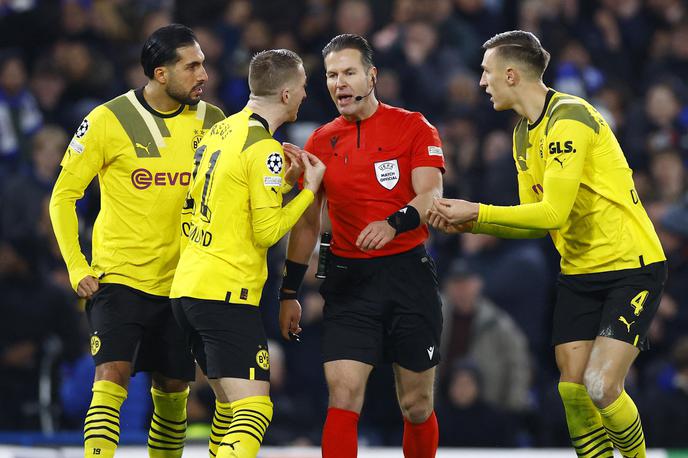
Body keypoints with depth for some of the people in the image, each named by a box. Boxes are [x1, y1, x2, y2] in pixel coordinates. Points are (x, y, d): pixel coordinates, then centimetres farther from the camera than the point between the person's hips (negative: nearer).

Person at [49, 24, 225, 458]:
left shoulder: (211, 120, 2)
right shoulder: (108, 120, -8)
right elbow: (64, 195, 0)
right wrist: (76, 267, -6)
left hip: (182, 281, 4)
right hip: (119, 275, -4)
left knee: (173, 389, 9)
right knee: (112, 378, -16)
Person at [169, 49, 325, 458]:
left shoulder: (219, 132, 12)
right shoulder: (264, 149, -13)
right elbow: (267, 232, -13)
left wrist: (284, 180, 17)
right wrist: (309, 189, -2)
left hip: (188, 286, 9)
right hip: (227, 293, -9)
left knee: (230, 404, 20)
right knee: (254, 409, -14)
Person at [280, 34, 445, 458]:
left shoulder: (413, 127, 0)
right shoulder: (321, 142, 9)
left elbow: (431, 195, -13)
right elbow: (307, 221, 15)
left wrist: (394, 224, -33)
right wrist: (289, 292, 12)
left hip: (409, 274, -2)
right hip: (349, 280, 2)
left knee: (417, 405, 5)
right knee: (343, 396, -12)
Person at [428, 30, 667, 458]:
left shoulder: (569, 118, -19)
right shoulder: (524, 133, 11)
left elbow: (553, 213, -24)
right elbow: (536, 223, 13)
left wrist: (476, 211, -17)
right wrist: (469, 224, 0)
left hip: (631, 266, -8)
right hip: (578, 273, 8)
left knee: (601, 388, -18)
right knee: (573, 391, -3)